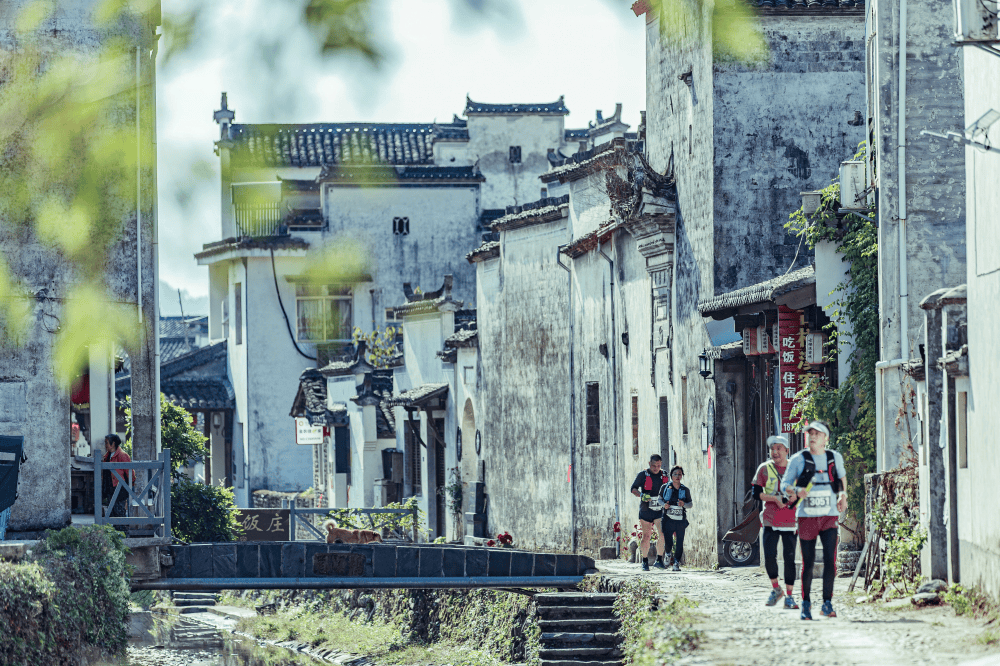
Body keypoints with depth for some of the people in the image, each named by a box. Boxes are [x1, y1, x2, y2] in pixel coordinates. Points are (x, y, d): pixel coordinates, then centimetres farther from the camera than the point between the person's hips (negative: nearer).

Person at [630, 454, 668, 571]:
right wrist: (641, 495, -18)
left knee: (662, 534, -13)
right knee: (646, 536, 1)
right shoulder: (643, 475, 1)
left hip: (659, 510, 2)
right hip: (645, 510, -2)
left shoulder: (664, 476, 11)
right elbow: (633, 489, 2)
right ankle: (645, 562, 13)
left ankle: (659, 560, -4)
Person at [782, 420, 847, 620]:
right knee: (808, 563, 2)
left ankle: (827, 604, -3)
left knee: (830, 560, -10)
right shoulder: (798, 459, -1)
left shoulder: (835, 458, 7)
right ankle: (806, 603, 16)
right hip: (806, 516, -1)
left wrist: (843, 496, 15)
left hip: (829, 517, 1)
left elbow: (842, 476, 27)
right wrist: (796, 491, -18)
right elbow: (785, 484, 3)